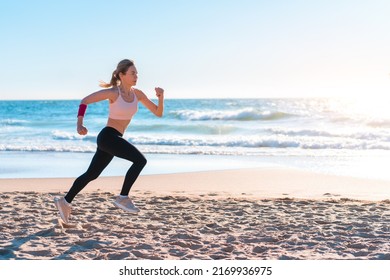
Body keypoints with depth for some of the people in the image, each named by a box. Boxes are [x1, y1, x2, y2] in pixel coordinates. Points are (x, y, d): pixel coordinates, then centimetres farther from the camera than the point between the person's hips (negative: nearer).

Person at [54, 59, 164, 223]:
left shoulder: (137, 94, 5)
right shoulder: (113, 92, -12)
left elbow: (158, 113, 7)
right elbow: (84, 101, -7)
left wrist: (161, 97, -11)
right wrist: (80, 124, -17)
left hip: (115, 139, 8)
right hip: (108, 136, -8)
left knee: (91, 174, 16)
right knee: (140, 160, -21)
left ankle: (65, 202, 28)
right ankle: (123, 198, -13)